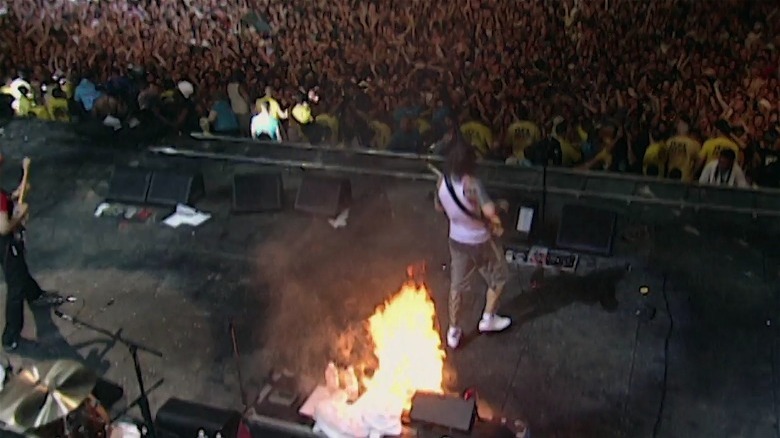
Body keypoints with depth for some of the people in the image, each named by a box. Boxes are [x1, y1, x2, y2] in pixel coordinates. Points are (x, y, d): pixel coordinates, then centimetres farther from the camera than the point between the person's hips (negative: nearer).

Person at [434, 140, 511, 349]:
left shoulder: (442, 183, -9)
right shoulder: (471, 184, -30)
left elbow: (439, 207, 8)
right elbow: (490, 211, -39)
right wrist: (497, 217, -17)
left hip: (456, 240, 6)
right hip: (479, 241, -6)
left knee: (456, 285, 19)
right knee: (498, 277, 22)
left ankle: (453, 331, 28)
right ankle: (488, 319, 33)